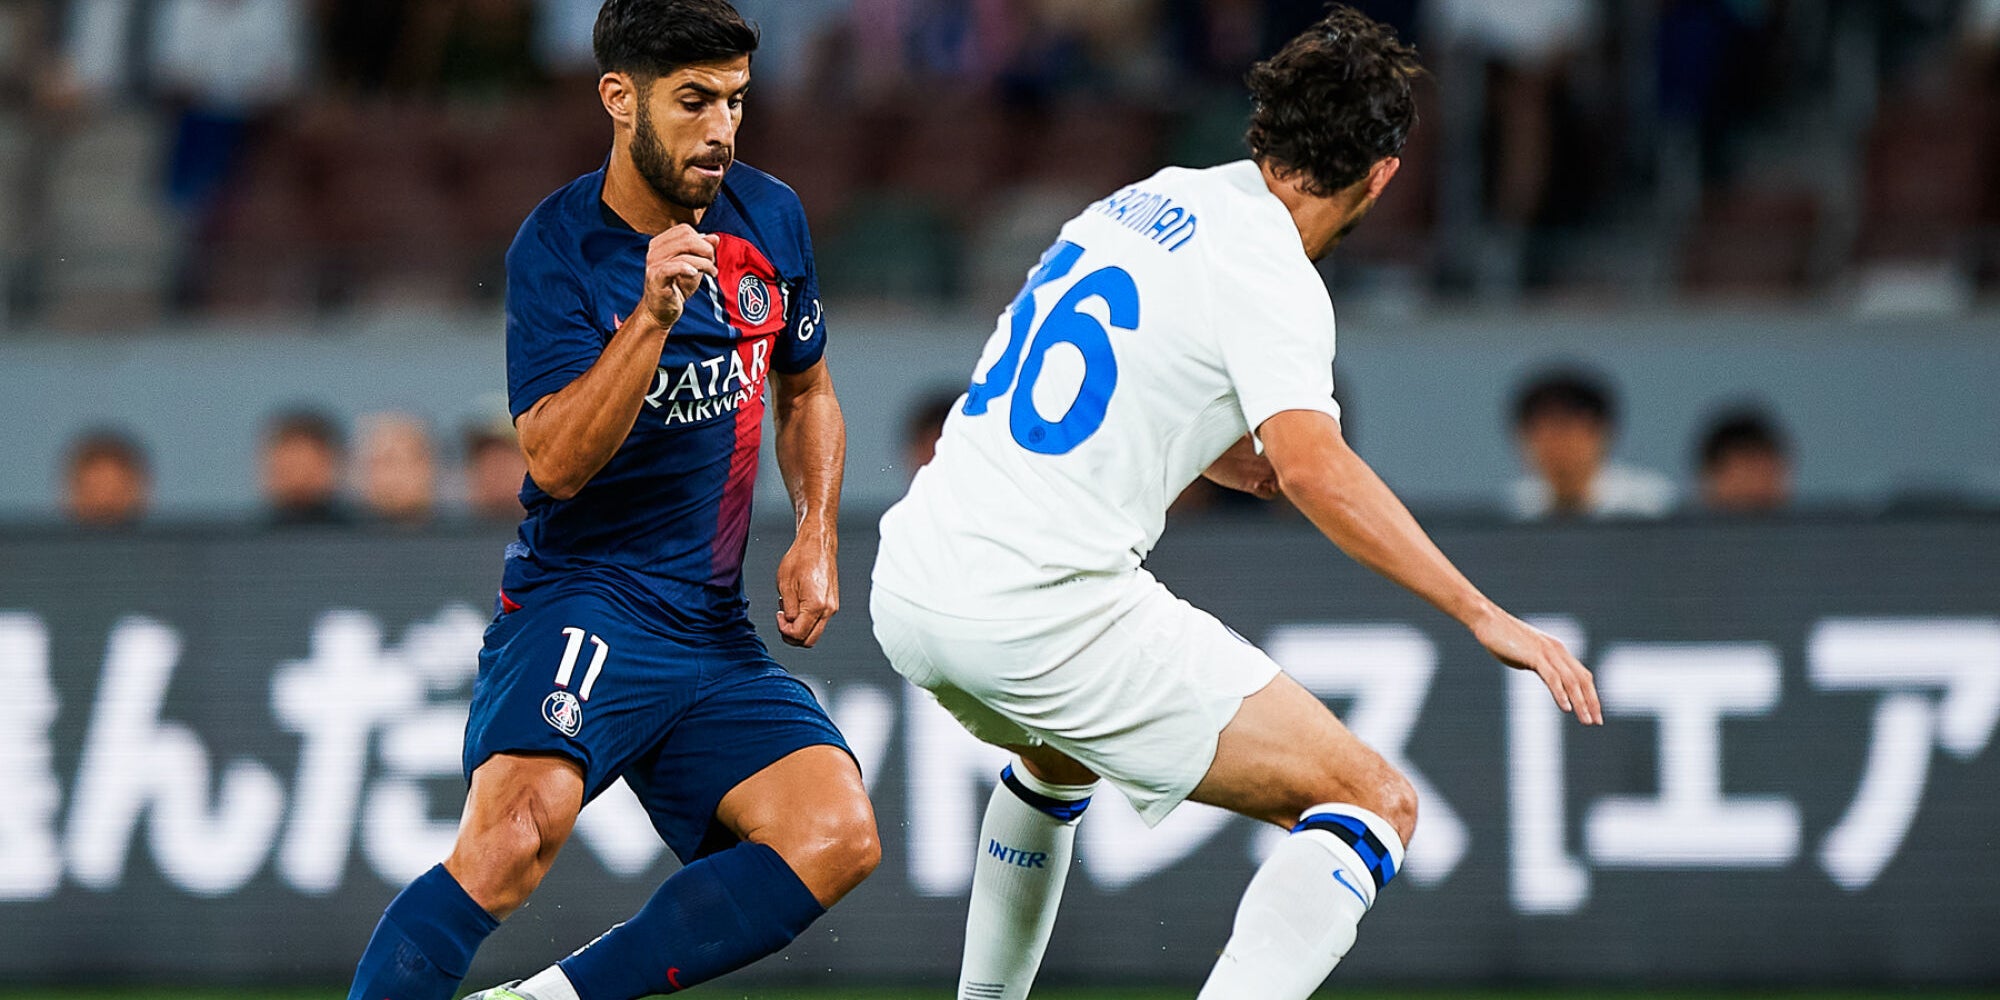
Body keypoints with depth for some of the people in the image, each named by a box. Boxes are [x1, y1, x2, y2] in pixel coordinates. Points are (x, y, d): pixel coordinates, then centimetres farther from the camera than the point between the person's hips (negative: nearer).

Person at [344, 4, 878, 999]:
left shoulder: (769, 217, 6)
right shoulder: (558, 251, -10)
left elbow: (806, 392, 24)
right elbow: (556, 462, -20)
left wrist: (815, 537, 8)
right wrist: (653, 314, -30)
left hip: (713, 626, 6)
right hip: (580, 595, -5)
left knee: (838, 834, -18)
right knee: (519, 831, -32)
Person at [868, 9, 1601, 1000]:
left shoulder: (1142, 203, 15)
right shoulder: (1271, 275, -9)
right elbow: (1314, 468, -24)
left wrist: (1235, 459, 35)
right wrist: (1483, 615, -24)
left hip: (909, 585, 9)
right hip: (1051, 611, -9)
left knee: (1061, 755, 41)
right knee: (1374, 806, -8)